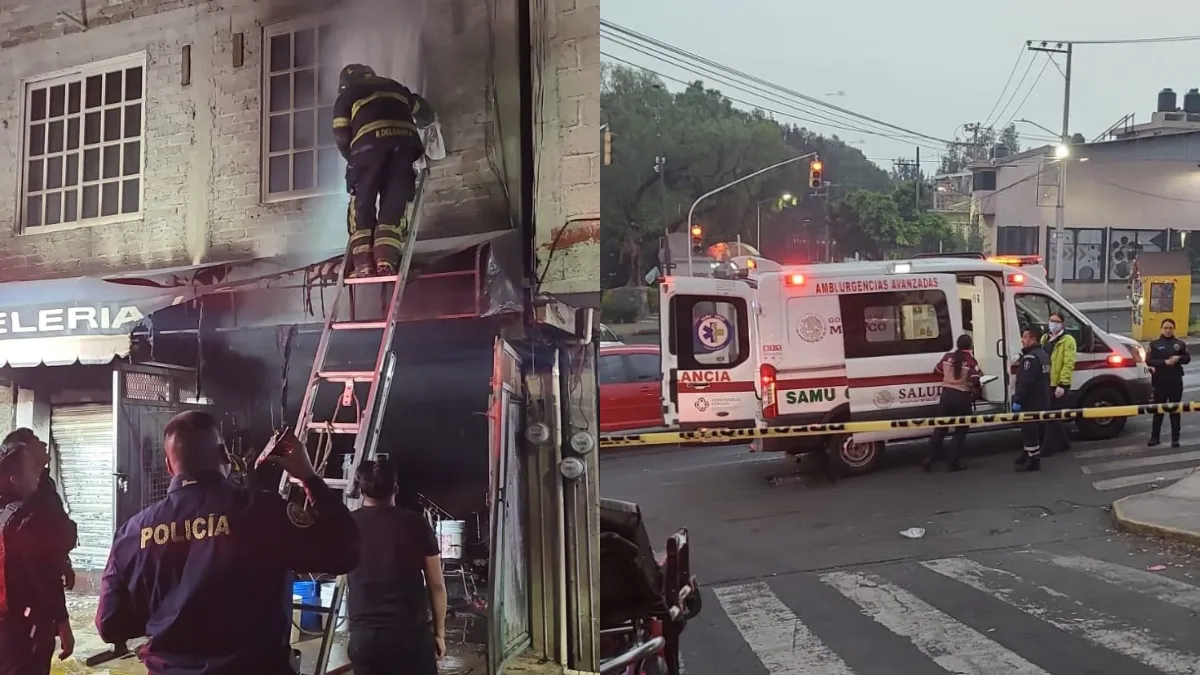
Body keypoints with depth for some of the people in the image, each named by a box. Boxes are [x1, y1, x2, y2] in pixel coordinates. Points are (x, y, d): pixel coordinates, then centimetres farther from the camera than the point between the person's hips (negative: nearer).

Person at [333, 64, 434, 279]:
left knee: (361, 204, 7)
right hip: (403, 142, 3)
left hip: (370, 145, -2)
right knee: (394, 203, 5)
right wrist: (426, 120, 64)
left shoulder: (346, 95, 22)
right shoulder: (393, 87, 33)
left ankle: (363, 263, -3)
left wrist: (353, 158, 28)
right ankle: (386, 261, -10)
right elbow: (424, 113, 42)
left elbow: (342, 136, 12)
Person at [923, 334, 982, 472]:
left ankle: (930, 460, 10)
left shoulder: (947, 357, 1)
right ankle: (952, 462, 5)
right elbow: (975, 382, -18)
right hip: (962, 397, -4)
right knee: (960, 430, 9)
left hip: (947, 394, 4)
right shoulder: (971, 361, -11)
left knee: (940, 428, 12)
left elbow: (937, 370, 15)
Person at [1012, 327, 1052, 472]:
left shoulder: (1030, 357, -20)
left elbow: (1025, 382, -27)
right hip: (1041, 400, 11)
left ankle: (1033, 460, -4)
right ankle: (1030, 455, 29)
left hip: (1031, 401, -11)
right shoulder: (1043, 354, 15)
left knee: (1029, 430, -6)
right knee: (1034, 429, 19)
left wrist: (1017, 400, -25)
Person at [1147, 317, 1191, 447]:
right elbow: (1149, 361, -7)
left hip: (1176, 382, 1)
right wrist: (1164, 362, -20)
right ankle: (1154, 437, 12)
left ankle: (1175, 438, 12)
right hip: (1160, 381, -1)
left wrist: (1179, 358, -14)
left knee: (1175, 410, 6)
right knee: (1158, 410, 5)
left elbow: (1188, 359, 8)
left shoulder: (1180, 343, 5)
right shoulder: (1155, 344, 0)